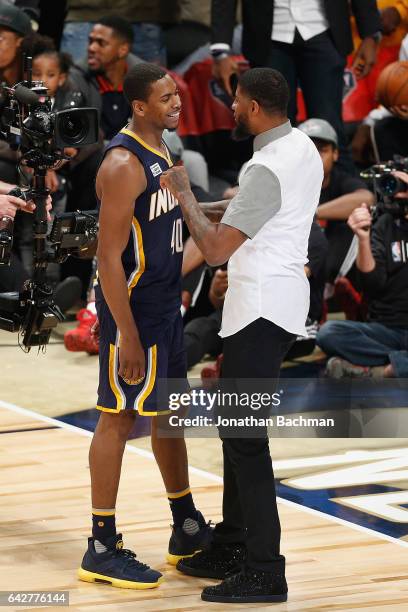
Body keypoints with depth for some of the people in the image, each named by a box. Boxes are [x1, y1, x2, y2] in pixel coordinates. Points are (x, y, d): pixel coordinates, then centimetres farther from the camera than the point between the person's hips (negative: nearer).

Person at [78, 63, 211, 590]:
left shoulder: (161, 152, 9)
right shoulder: (123, 164, -20)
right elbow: (109, 256, -22)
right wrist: (127, 336, -24)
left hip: (166, 305, 9)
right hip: (132, 309, -9)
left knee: (170, 413, 17)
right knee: (118, 419, -3)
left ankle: (187, 528, 29)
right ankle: (102, 550, 4)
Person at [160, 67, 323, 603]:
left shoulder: (268, 169, -22)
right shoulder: (302, 147, 9)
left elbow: (215, 249, -21)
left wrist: (185, 197, -7)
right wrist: (201, 207, 16)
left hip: (261, 309, -10)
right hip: (275, 302, 10)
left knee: (244, 434, -8)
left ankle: (264, 573, -8)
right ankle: (230, 548, 25)